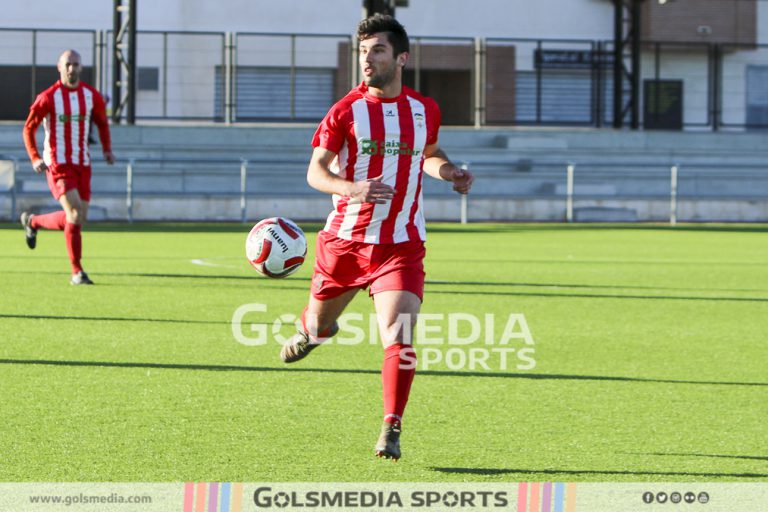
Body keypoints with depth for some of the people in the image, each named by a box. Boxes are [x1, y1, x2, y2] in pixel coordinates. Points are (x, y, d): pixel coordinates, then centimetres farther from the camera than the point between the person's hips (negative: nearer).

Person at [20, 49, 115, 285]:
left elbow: (102, 122, 21)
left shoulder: (91, 95, 3)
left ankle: (33, 222, 33)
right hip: (57, 164, -5)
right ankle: (77, 272, -10)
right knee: (75, 214, -19)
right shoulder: (48, 97, -9)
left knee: (78, 219, 5)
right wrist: (35, 158, -11)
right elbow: (29, 128, 1)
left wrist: (107, 149, 7)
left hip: (82, 164, 5)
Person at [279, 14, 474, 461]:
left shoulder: (425, 110, 4)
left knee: (399, 338, -18)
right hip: (345, 239, 0)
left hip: (402, 245, 0)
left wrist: (450, 173, 2)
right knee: (320, 324, 17)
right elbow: (316, 171, -8)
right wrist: (353, 189, -28)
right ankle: (313, 329, 56)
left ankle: (391, 432, -12)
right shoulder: (346, 111, -5)